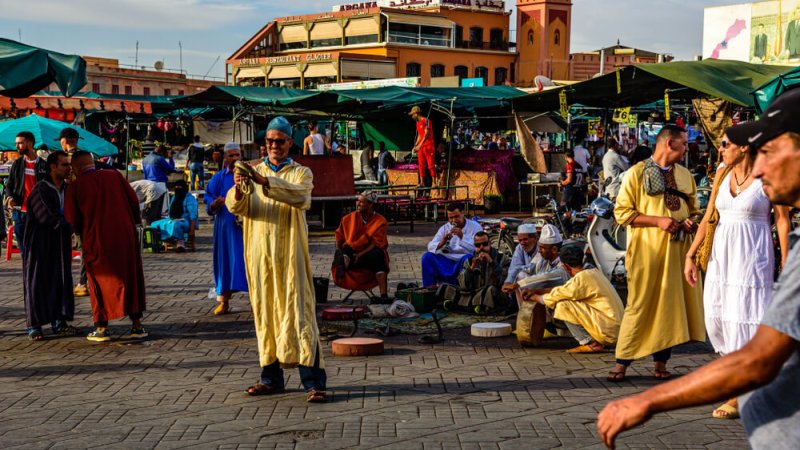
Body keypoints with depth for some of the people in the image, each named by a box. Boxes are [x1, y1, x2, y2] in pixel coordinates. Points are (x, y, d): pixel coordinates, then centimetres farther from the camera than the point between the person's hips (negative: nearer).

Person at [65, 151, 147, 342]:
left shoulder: (76, 185, -3)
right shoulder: (114, 176, 2)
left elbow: (71, 218, -3)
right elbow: (133, 199, 0)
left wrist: (82, 232, 16)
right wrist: (135, 221, 16)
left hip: (96, 240, -2)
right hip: (124, 235, 2)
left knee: (100, 283, 11)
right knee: (131, 278, 12)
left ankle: (102, 328, 9)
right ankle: (137, 325, 11)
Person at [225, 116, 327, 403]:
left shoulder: (301, 173, 4)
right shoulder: (253, 172, 13)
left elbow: (301, 197, -19)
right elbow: (235, 206, -3)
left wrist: (265, 182, -32)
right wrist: (238, 190, -26)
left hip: (290, 255, -3)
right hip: (260, 253, 3)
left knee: (298, 313, -8)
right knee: (265, 314, 7)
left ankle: (314, 382, -9)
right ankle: (271, 377, 16)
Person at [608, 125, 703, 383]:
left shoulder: (684, 175, 13)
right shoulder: (637, 173, -3)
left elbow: (693, 209, 22)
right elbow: (622, 212, -7)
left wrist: (690, 222, -2)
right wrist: (658, 221, -17)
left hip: (677, 250, 5)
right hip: (646, 250, -5)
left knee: (671, 304, 5)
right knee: (640, 305, -4)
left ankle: (661, 361, 14)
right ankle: (623, 361, 4)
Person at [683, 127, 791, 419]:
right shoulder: (723, 176, 10)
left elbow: (783, 221, -6)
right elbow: (708, 218, 11)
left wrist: (786, 265, -11)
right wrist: (691, 255, 7)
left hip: (752, 257, -6)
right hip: (721, 256, 6)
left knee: (744, 320, -5)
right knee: (717, 318, 7)